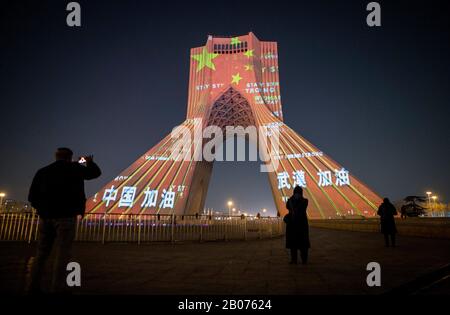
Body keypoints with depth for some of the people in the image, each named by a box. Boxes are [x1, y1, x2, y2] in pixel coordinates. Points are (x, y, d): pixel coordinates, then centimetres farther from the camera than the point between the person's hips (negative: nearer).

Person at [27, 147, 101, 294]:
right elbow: (95, 172, 9)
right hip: (66, 216, -5)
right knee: (62, 255, -2)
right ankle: (56, 289, -2)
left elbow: (32, 196, 10)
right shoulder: (73, 168, -1)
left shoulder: (42, 171, 11)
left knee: (41, 253, 13)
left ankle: (33, 287, 14)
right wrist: (90, 162, 27)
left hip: (45, 217, 5)